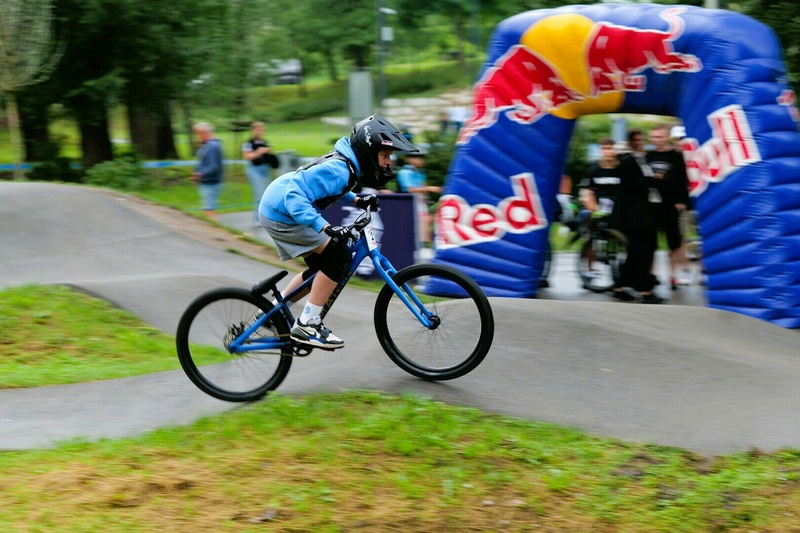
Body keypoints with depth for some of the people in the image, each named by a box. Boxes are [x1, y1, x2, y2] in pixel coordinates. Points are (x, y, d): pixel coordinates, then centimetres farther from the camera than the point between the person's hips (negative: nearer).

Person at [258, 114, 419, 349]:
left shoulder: (347, 163, 4)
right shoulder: (338, 170, -26)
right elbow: (295, 197, -34)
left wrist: (357, 201, 12)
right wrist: (325, 227, -43)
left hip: (279, 208, 10)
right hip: (281, 214, -10)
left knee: (321, 266, 18)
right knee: (338, 254, -16)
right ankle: (307, 325, -12)